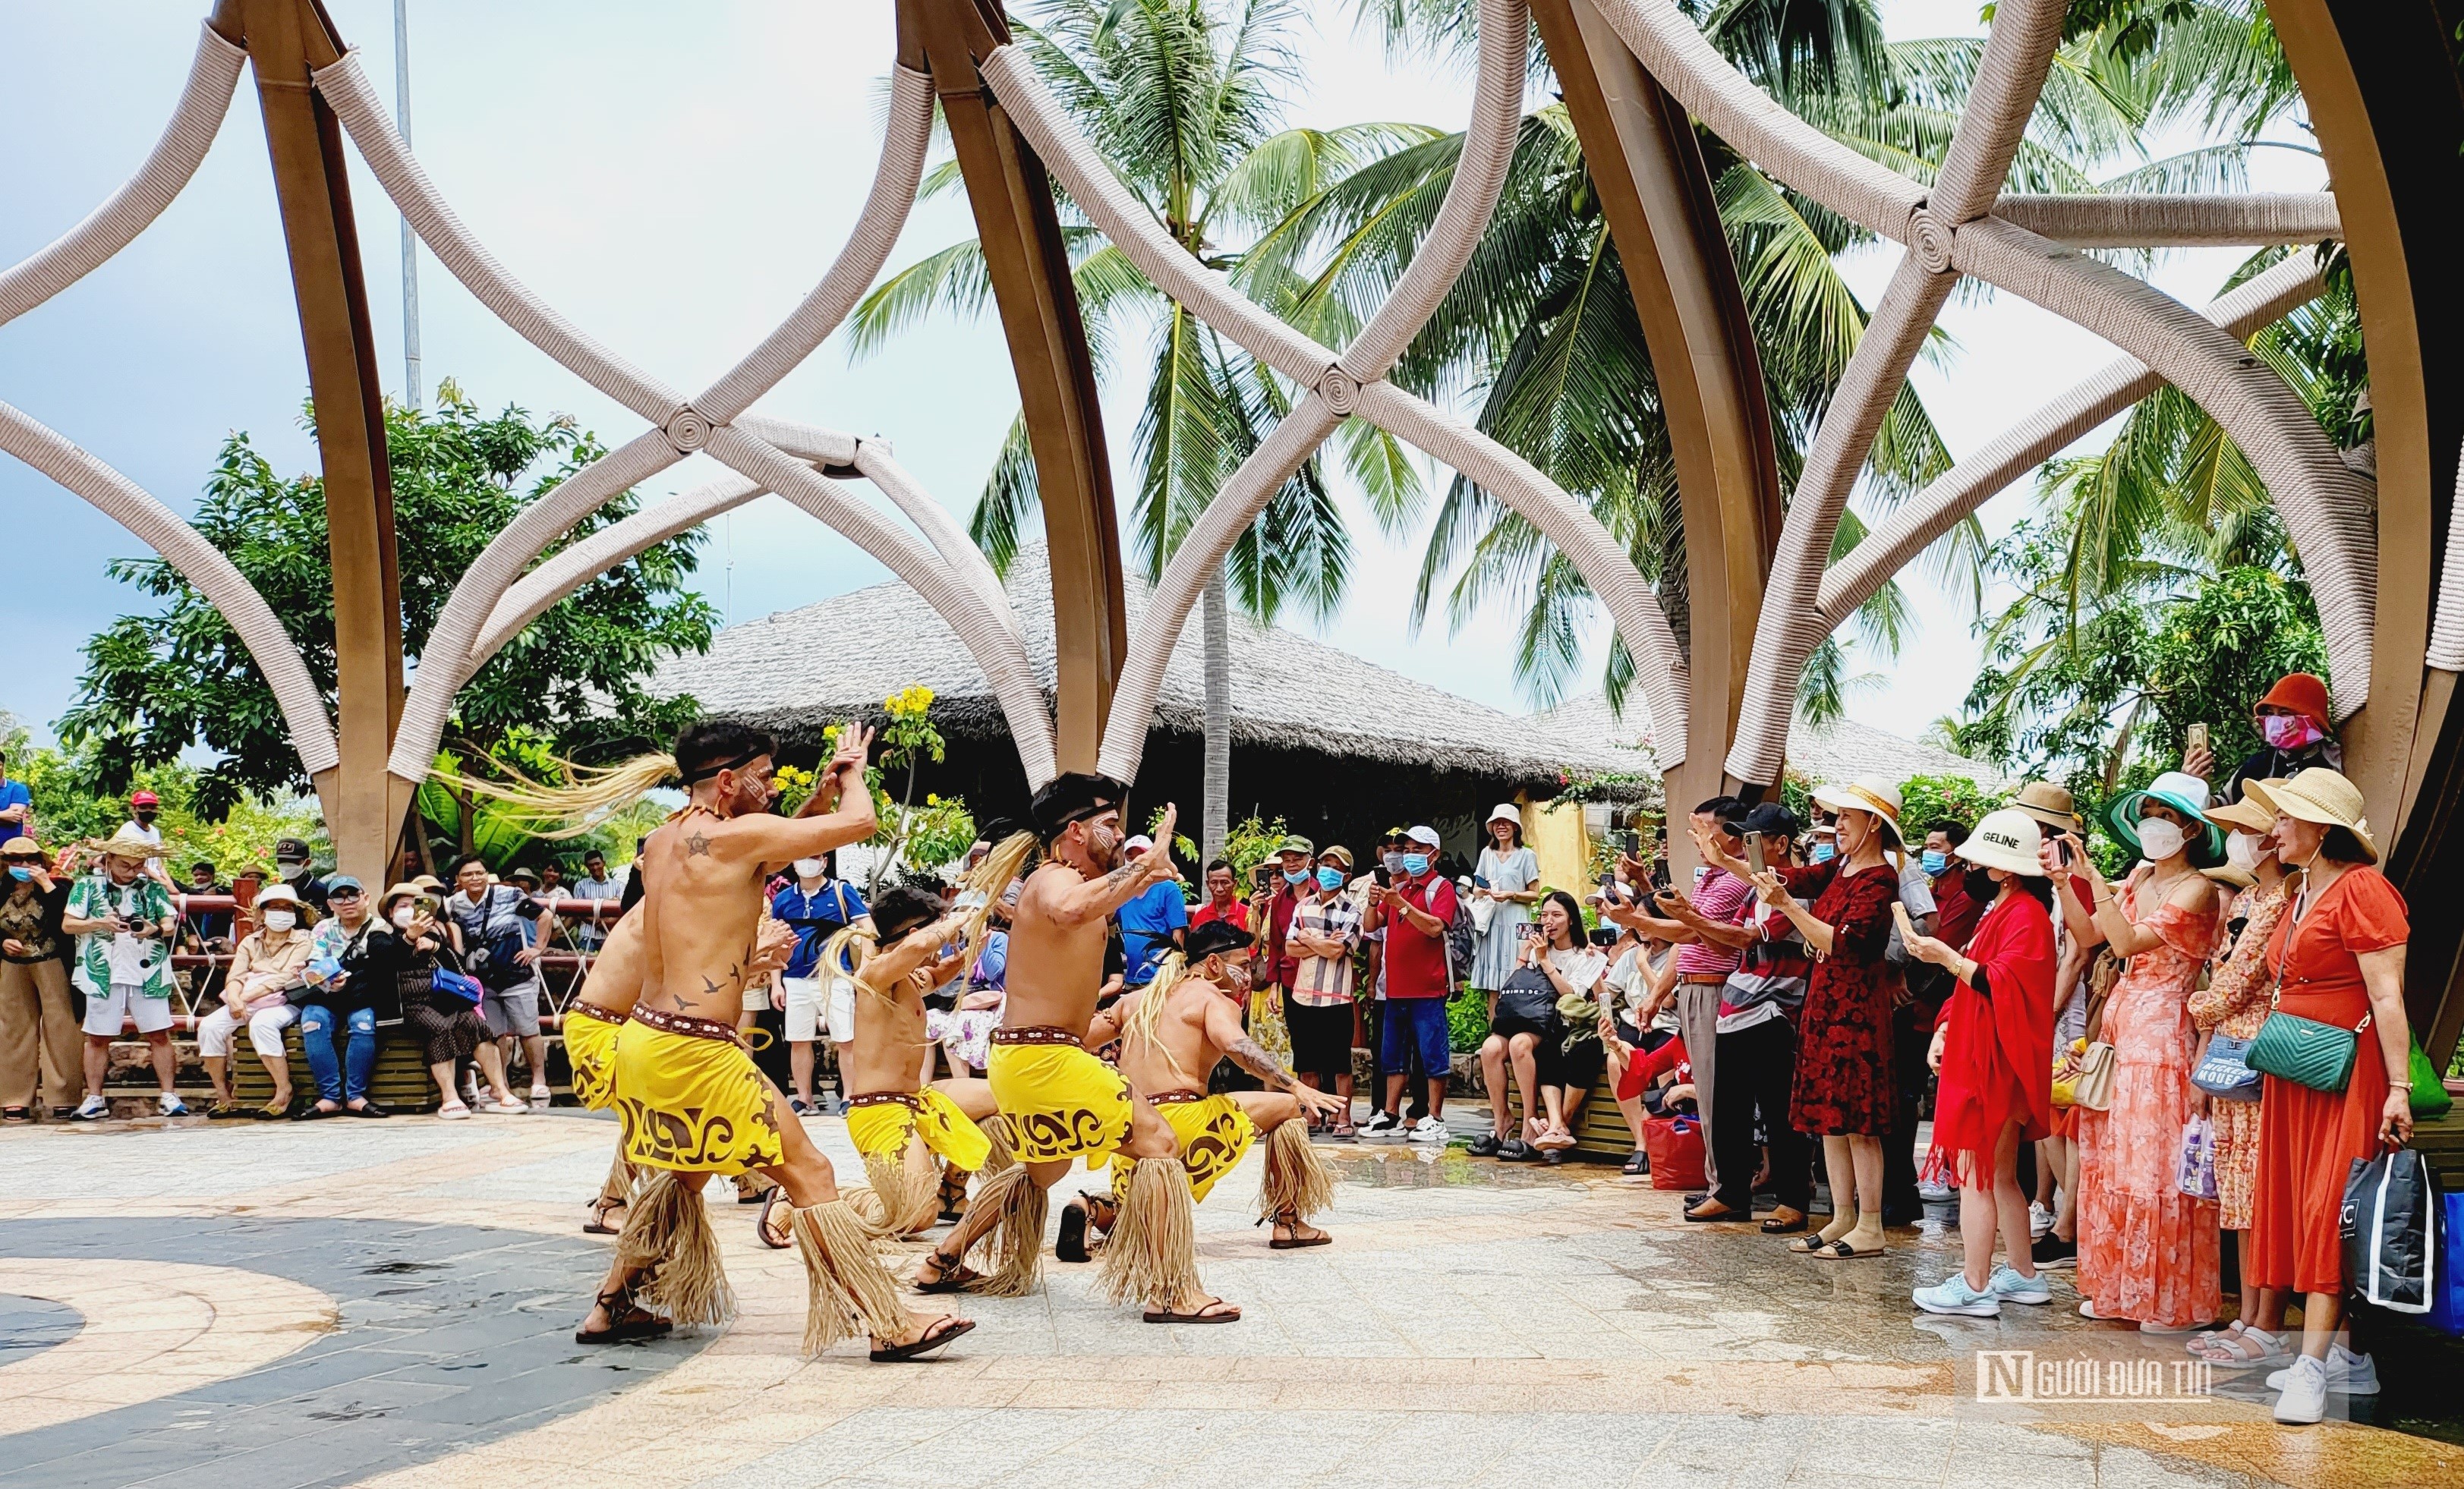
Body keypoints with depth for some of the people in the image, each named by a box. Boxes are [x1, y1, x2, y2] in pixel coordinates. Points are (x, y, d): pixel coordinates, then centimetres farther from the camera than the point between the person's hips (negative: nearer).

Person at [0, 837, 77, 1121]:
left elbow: (67, 915, -23)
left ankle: (62, 1098, 0)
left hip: (51, 966, -4)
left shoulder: (55, 887, -6)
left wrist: (46, 884, -22)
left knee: (58, 1030, -4)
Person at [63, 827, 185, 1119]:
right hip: (104, 974, -1)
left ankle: (168, 1096, 2)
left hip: (148, 975, 1)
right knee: (98, 1038, 4)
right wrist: (99, 924, -16)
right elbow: (67, 924, 2)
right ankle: (94, 1099, 11)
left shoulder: (153, 888, 9)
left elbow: (171, 923, 5)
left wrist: (157, 930, -19)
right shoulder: (88, 886, 5)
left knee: (159, 1035, -2)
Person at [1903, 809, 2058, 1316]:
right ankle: (2023, 1275, 22)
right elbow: (1975, 984, 21)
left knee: (1976, 1172, -8)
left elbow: (2001, 985, -21)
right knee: (1999, 1175, 14)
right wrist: (1945, 1030, 12)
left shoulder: (2026, 914, -12)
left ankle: (1974, 1286, -4)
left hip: (1998, 1061, -10)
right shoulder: (1999, 909, 18)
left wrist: (1948, 957, -20)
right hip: (1977, 1055, 10)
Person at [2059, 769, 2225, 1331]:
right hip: (2121, 1023, 7)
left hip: (2161, 1030, -7)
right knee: (2110, 1158, 8)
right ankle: (2116, 1284, 16)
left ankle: (2173, 1299, 4)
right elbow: (2090, 933, 6)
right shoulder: (2140, 878, 13)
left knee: (2155, 1162, -5)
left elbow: (2129, 942, -18)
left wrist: (2094, 878, -22)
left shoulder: (2197, 889, -9)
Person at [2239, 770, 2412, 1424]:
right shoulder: (2300, 896, 17)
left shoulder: (2361, 889, -11)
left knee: (2328, 1209, -10)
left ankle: (2312, 1369, -9)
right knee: (2299, 1204, 8)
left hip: (2347, 1070, -9)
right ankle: (2347, 1359, 15)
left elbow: (2387, 995, -16)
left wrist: (2399, 1087, -20)